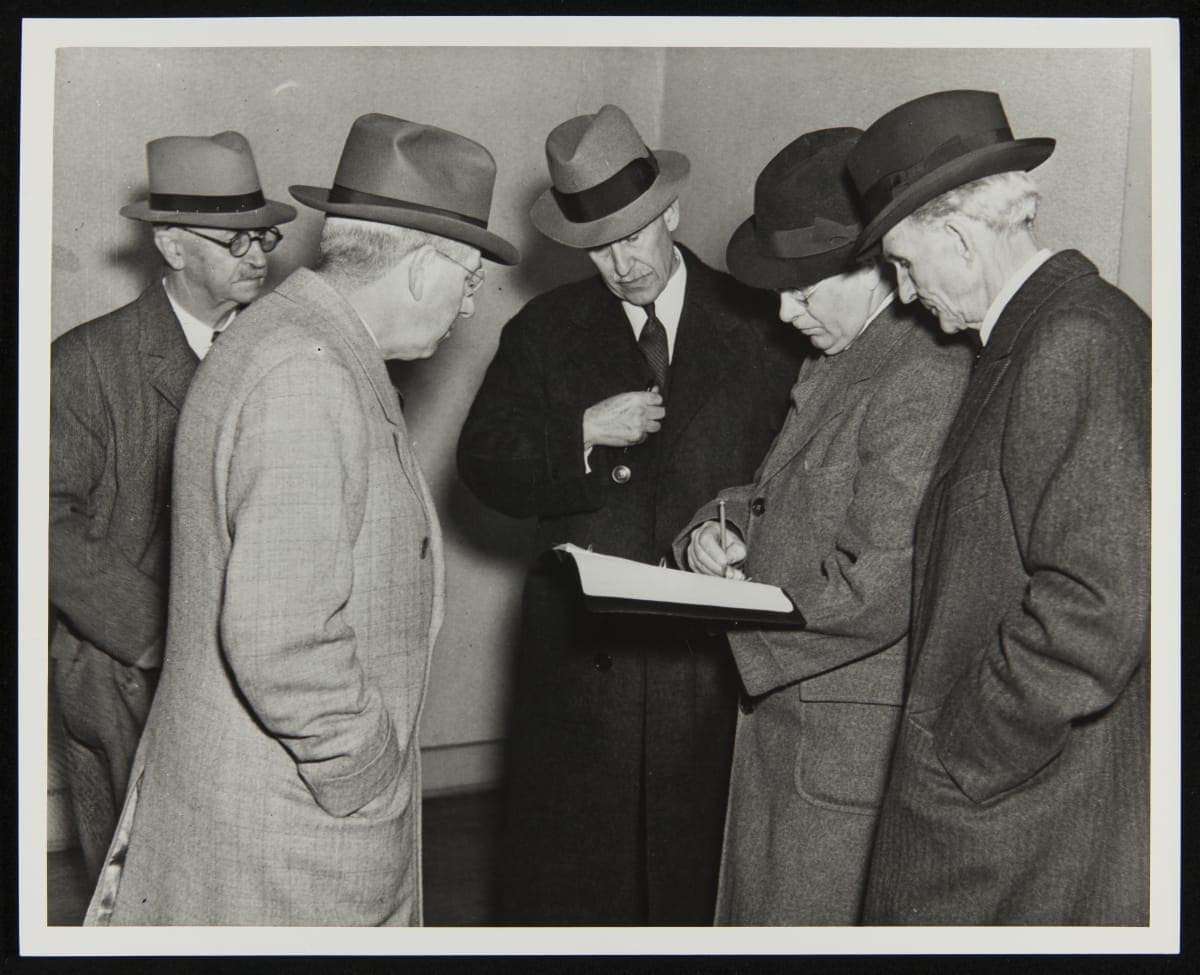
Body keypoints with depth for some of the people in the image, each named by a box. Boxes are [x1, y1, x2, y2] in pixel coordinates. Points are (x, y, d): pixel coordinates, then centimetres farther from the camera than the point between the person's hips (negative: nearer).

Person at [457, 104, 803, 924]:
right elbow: (484, 465, 1)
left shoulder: (762, 327, 3)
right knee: (566, 868, 8)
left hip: (712, 648, 0)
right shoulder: (547, 330, 6)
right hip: (582, 644, 1)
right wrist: (582, 435, -14)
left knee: (695, 867, 7)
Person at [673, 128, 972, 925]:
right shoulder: (837, 363, 11)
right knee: (756, 907, 20)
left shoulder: (925, 382, -21)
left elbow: (877, 590, -24)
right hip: (782, 713, 9)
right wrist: (722, 525, -1)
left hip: (851, 746, -9)